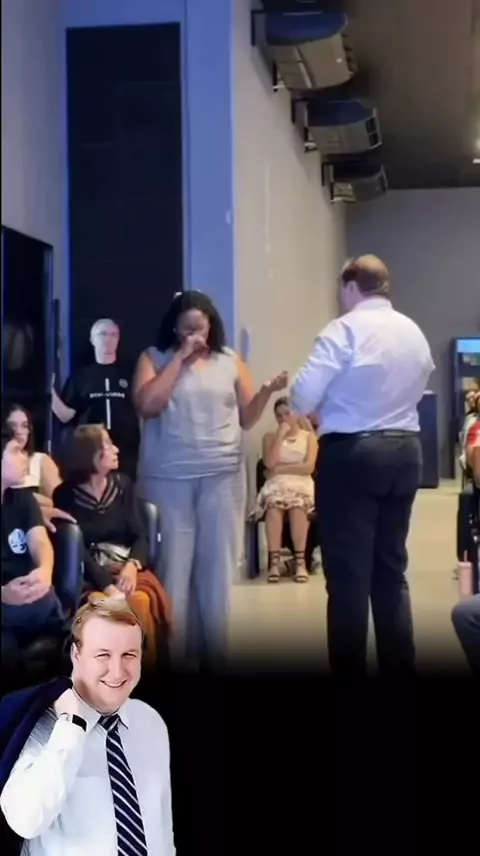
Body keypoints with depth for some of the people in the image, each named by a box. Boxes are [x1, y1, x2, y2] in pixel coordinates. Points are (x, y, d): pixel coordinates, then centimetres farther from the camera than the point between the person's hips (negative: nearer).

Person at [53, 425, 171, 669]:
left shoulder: (123, 484, 10)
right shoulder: (65, 494, 0)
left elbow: (141, 535, 5)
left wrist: (132, 565, -18)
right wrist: (108, 586, -23)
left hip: (126, 566, 2)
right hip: (89, 573, -2)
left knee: (142, 600, -32)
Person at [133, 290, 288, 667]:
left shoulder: (230, 361, 10)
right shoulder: (154, 358, 6)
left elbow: (247, 418, 10)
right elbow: (147, 405, -11)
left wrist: (268, 391, -9)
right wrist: (180, 359, -9)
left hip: (222, 475, 2)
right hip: (167, 477, -1)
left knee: (217, 565, 4)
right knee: (172, 565, 1)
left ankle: (214, 651, 13)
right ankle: (170, 651, 8)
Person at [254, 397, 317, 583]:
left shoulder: (309, 436, 14)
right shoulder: (270, 436, 17)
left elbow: (309, 466, -2)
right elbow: (269, 463, -2)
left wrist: (281, 468, -4)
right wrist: (281, 435, -1)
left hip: (302, 484, -1)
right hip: (276, 484, 1)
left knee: (298, 506, -38)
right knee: (274, 504, -37)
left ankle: (300, 561, -34)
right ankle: (274, 561, -40)